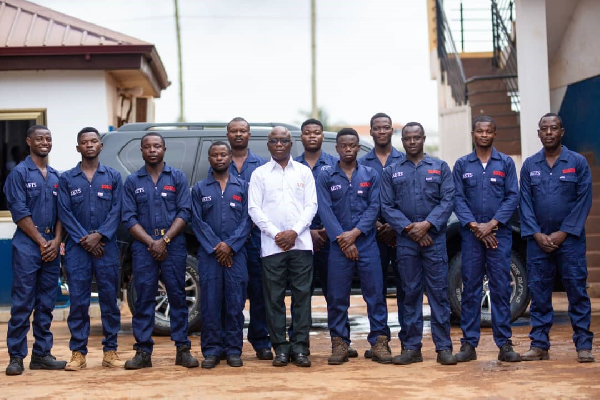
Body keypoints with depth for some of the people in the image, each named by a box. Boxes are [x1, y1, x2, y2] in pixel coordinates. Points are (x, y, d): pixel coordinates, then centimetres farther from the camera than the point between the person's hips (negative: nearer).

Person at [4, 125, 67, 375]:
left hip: (52, 246, 5)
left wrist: (56, 242, -3)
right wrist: (41, 242, -11)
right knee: (22, 303, -6)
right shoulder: (19, 173, -2)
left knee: (46, 304, 7)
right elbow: (20, 213, -9)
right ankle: (16, 357, -1)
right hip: (27, 245, -5)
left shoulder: (56, 176, 15)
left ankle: (42, 354, 14)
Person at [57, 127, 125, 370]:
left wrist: (99, 236, -12)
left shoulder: (113, 177, 9)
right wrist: (83, 239, -10)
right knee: (78, 301, 0)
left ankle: (110, 351, 9)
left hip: (106, 246, 0)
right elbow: (64, 213, 1)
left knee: (109, 299, 2)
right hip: (77, 248, 0)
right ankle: (78, 353, 6)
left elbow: (116, 211, 1)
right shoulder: (67, 179, 9)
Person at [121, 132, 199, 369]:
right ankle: (143, 352, 3)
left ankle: (183, 349, 4)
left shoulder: (177, 177, 8)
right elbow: (129, 218, 4)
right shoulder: (132, 181, 11)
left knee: (177, 296, 0)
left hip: (173, 245, -1)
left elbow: (185, 212, 1)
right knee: (143, 298, -1)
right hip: (143, 246, 1)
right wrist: (151, 242, -9)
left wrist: (165, 240, -10)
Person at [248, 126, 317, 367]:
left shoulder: (304, 172, 12)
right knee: (274, 297, -1)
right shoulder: (259, 174, 9)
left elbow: (311, 205, 6)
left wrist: (294, 232, -8)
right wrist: (276, 233, -8)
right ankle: (280, 348, 6)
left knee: (302, 295, -2)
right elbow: (254, 208, 2)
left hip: (300, 243, 1)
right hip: (271, 245, 0)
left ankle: (300, 348, 3)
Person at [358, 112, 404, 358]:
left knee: (404, 286, 0)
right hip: (373, 233, 1)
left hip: (401, 232, -1)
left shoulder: (405, 161, 7)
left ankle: (407, 338, 7)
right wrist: (375, 224, -10)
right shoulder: (362, 164, 10)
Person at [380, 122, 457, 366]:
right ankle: (411, 348, 9)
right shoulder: (391, 172, 12)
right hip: (405, 240, 1)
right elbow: (387, 206, 4)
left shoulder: (440, 168, 10)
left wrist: (427, 224, -13)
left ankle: (443, 347, 1)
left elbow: (448, 201, 0)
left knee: (439, 292, -3)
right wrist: (409, 227, -9)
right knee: (410, 293, 4)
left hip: (434, 238, -1)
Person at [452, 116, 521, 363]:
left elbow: (513, 197, 1)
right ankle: (469, 344, 6)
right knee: (470, 289, 2)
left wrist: (492, 224, -10)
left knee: (501, 288, -1)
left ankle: (504, 344, 4)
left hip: (499, 234, 0)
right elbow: (458, 199, 3)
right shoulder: (462, 165, 9)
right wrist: (474, 226, -9)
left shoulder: (506, 163, 7)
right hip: (471, 234, 1)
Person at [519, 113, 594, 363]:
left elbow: (584, 201, -3)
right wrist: (537, 234, -6)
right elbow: (525, 203, 6)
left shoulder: (577, 162, 1)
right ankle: (539, 345, 10)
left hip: (570, 239, -2)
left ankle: (583, 346, 4)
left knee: (577, 291, -2)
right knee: (538, 293, 4)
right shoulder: (529, 165, 8)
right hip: (538, 239, 2)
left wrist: (562, 234, -9)